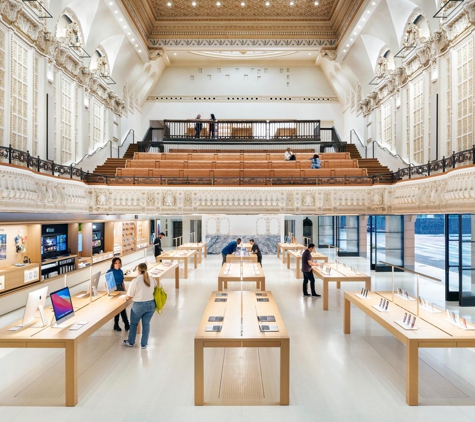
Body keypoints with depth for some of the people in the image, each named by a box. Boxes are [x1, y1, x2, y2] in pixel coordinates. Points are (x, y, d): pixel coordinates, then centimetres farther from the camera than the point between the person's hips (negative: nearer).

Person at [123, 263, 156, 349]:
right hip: (151, 304, 3)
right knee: (146, 324, 15)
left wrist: (126, 298, 10)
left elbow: (129, 297, -12)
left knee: (133, 324, 19)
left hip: (139, 305, -3)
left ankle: (130, 342, 36)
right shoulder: (152, 279, -4)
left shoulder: (135, 281, -17)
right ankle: (144, 344, 22)